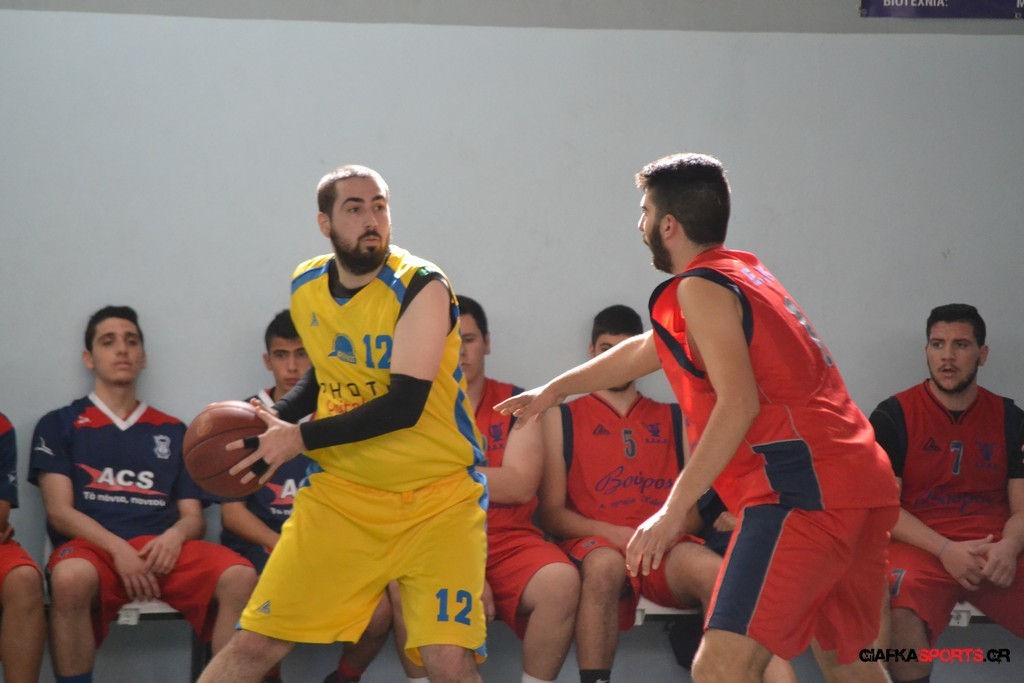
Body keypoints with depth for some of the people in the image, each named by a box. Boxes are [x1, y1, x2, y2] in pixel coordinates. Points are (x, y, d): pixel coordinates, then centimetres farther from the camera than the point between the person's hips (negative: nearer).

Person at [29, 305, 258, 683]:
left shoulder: (174, 432, 23)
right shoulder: (59, 425, 15)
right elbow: (59, 512, 3)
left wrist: (174, 536, -8)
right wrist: (117, 548, -15)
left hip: (163, 549, 3)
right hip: (94, 547, -2)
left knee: (239, 577, -30)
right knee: (71, 577, -41)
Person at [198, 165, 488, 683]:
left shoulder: (421, 287, -15)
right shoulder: (305, 289, 4)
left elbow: (404, 406, -24)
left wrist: (300, 438, -23)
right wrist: (277, 415, 5)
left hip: (437, 498, -4)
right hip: (342, 492, 4)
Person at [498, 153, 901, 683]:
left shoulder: (701, 286, -3)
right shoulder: (743, 272, 25)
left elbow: (739, 404, -15)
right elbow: (646, 350, 38)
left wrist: (673, 510, -16)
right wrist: (554, 389, 48)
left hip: (804, 489, -10)